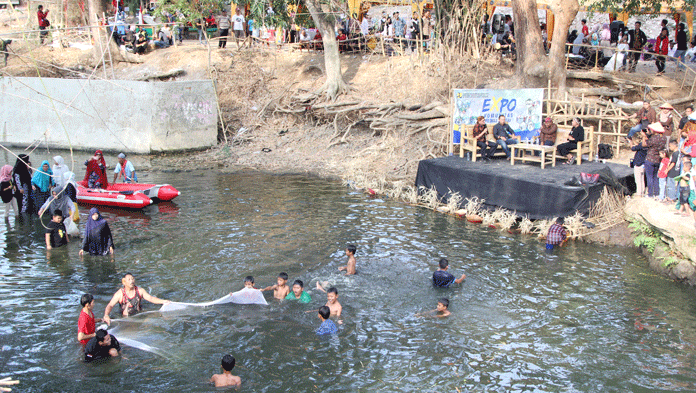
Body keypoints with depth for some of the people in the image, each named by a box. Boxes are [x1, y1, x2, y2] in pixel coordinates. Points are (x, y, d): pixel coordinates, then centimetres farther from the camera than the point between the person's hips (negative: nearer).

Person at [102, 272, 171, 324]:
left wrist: (163, 301, -14)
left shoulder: (140, 291, 5)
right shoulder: (119, 294, -4)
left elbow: (150, 298, 2)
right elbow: (110, 305, -9)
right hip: (126, 319, -2)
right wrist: (106, 315, -30)